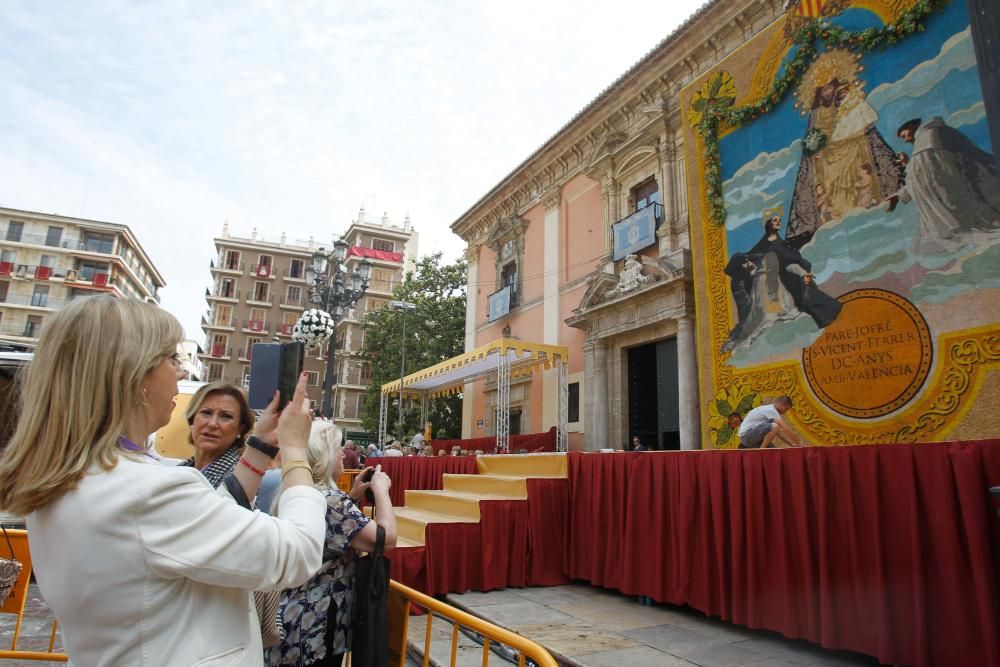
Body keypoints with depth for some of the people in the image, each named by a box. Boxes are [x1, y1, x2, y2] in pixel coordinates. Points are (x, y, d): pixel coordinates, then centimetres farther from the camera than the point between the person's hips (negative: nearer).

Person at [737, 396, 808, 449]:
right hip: (746, 434, -10)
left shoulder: (771, 410, 16)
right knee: (775, 427, -26)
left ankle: (746, 449, 11)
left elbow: (779, 433, 20)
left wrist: (793, 444, 12)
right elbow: (786, 429, -19)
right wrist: (799, 443, -11)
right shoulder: (771, 410, -14)